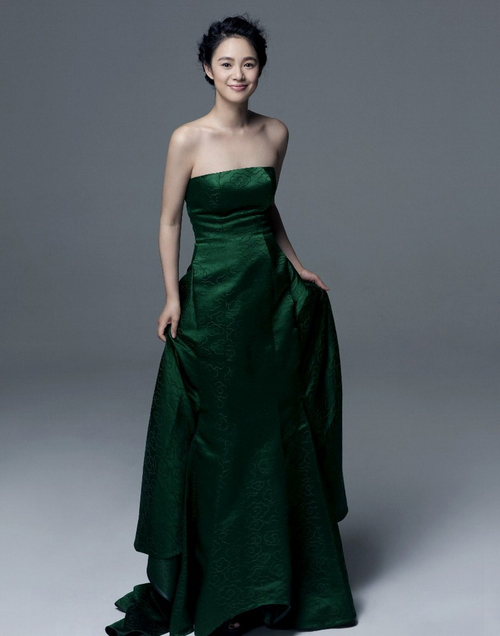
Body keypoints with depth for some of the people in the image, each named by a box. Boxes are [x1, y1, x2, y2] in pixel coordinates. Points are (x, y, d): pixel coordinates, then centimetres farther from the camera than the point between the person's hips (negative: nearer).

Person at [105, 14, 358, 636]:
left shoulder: (276, 134, 4)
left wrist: (297, 266, 12)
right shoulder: (188, 139, -8)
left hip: (274, 290, 4)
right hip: (214, 296, -4)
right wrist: (172, 298, -9)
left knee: (277, 432, 10)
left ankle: (279, 573, 27)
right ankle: (219, 580, 23)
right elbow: (169, 221, -3)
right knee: (219, 439, 5)